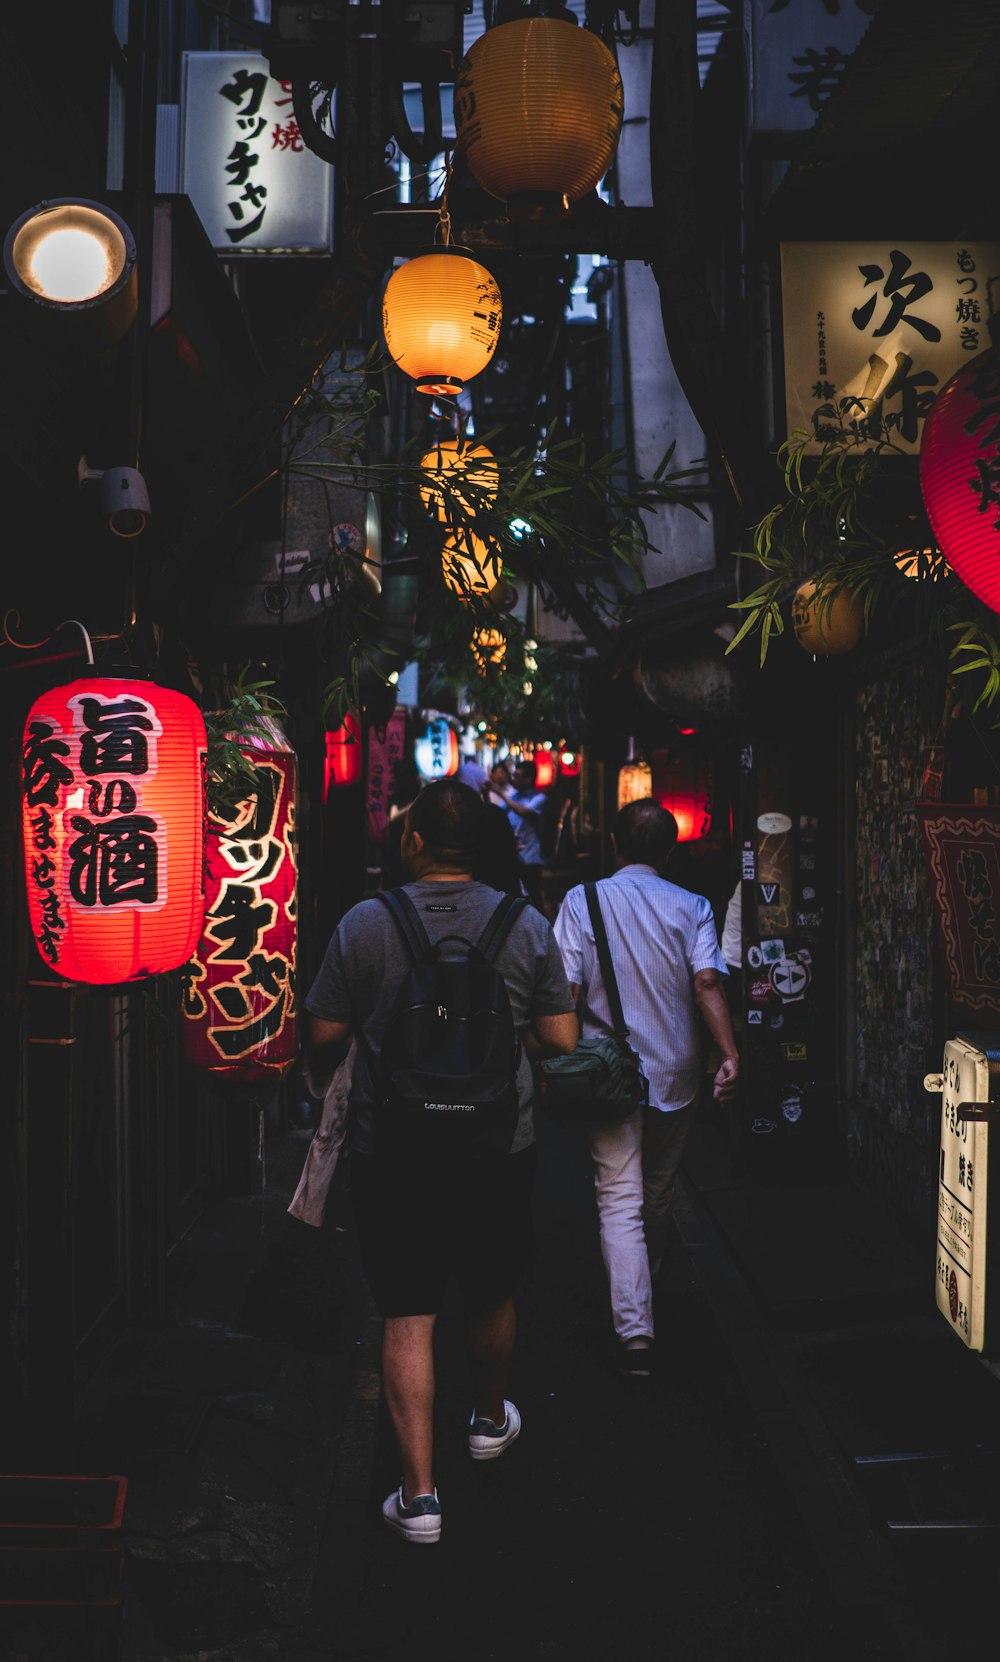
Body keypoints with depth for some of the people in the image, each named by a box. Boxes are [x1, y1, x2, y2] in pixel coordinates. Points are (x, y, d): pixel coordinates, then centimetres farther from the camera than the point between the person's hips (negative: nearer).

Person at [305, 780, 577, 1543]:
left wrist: (327, 1082, 18)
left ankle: (418, 1492, 7)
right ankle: (490, 1420, 45)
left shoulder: (364, 924, -9)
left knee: (408, 1316, 7)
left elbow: (324, 1037, -3)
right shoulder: (529, 927, -5)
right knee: (493, 1297, 22)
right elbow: (561, 1042, -4)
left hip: (391, 1151, -2)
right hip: (499, 1150, 2)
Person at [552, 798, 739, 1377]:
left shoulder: (582, 900, -3)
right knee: (659, 1194, 20)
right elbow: (708, 982, -12)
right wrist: (729, 1054, -16)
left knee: (620, 1199, -2)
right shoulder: (692, 907, 1)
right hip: (676, 1071, 3)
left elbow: (566, 990, -8)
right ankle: (648, 1286, 40)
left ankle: (634, 1327, -12)